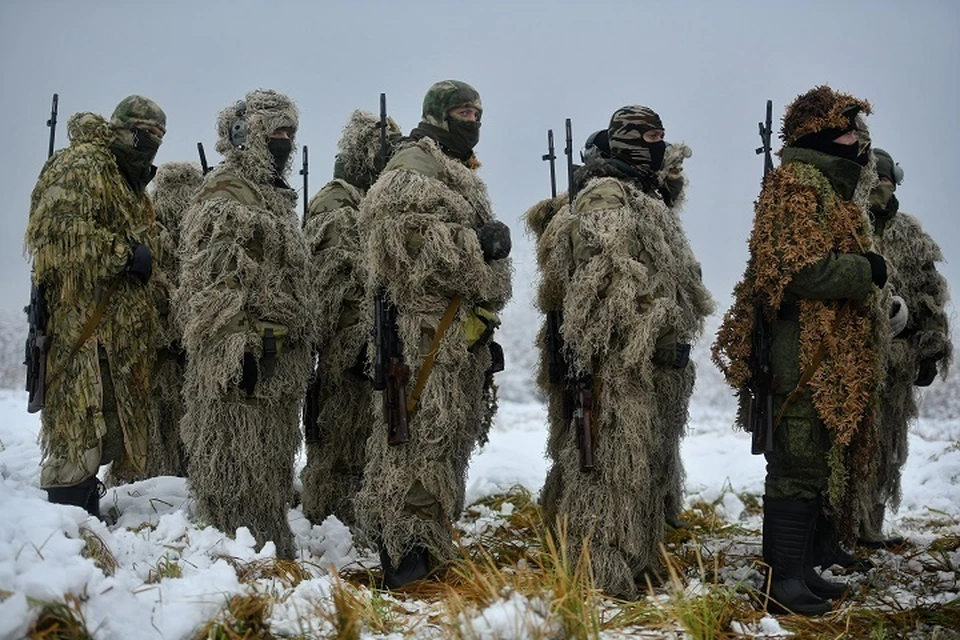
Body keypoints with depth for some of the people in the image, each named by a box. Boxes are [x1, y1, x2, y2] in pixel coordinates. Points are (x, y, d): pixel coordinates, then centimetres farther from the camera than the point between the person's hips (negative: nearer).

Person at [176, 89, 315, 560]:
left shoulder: (275, 199, 21)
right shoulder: (222, 201, -10)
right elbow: (207, 285, -18)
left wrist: (297, 342, 24)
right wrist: (240, 347, -23)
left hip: (281, 363, 10)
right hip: (241, 362, -10)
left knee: (270, 472, 15)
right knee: (237, 467, -5)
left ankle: (273, 552, 23)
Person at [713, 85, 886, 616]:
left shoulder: (832, 186, 21)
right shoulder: (797, 184, -11)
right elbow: (803, 269, -22)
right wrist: (865, 270, -11)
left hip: (839, 357, 10)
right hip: (807, 353, -10)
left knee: (831, 463, 13)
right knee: (801, 464, -8)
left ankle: (804, 567, 21)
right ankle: (783, 577, -3)